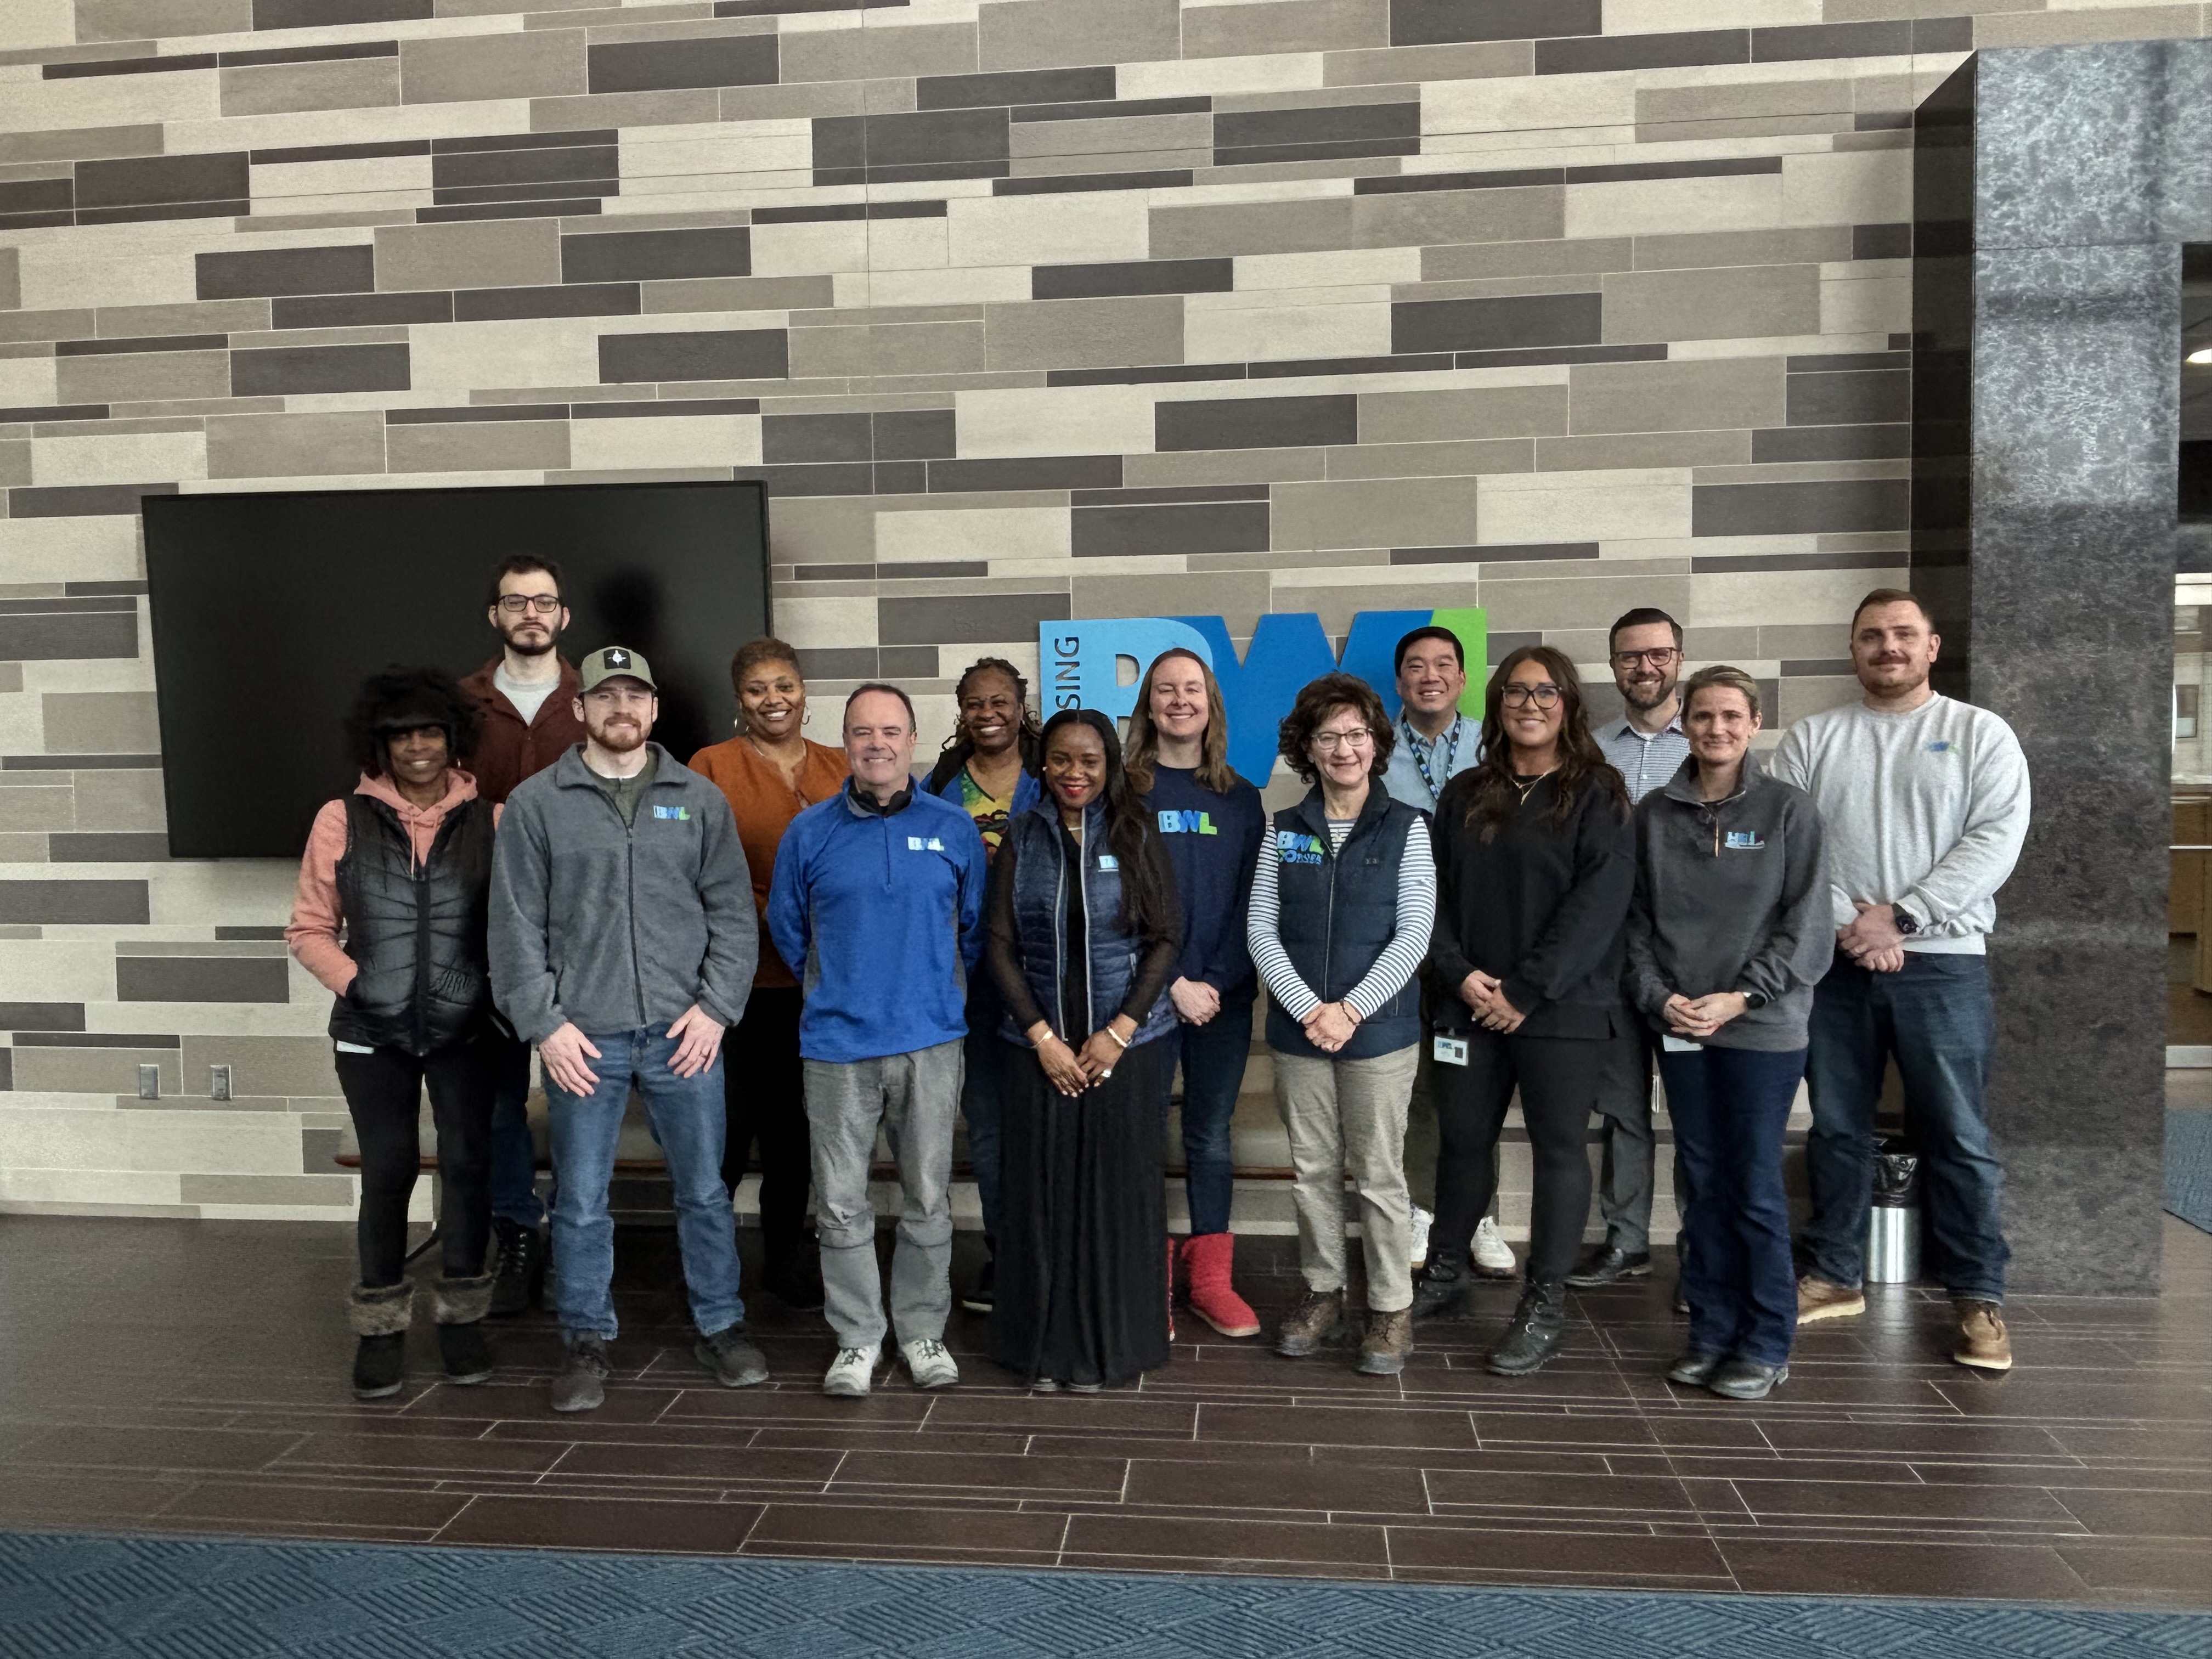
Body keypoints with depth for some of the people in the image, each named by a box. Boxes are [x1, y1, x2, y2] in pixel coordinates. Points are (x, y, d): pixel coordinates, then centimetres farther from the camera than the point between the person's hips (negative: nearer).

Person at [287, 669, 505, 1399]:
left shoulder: (489, 820, 0)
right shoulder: (343, 820, 0)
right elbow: (309, 928, 4)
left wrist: (500, 984, -10)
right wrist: (354, 982, -8)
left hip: (466, 1028, 1)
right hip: (373, 1032, 0)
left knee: (467, 1163, 3)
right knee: (387, 1170, 3)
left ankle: (461, 1316, 21)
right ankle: (381, 1326, 20)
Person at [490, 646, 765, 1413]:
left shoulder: (700, 798, 7)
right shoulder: (536, 803, 3)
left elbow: (733, 910, 6)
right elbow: (516, 926, 1)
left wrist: (716, 1007, -4)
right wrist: (545, 1023, -6)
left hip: (683, 1032, 1)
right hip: (582, 1038, -1)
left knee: (704, 1190, 10)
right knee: (581, 1201, 7)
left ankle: (720, 1327, 26)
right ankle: (587, 1342, 24)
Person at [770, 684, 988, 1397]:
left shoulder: (953, 828, 3)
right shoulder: (810, 831, 2)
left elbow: (977, 926, 12)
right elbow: (786, 927, 13)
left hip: (931, 1043, 0)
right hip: (836, 1045, 0)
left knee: (928, 1198, 9)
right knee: (841, 1204, 6)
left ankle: (923, 1331, 25)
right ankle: (857, 1338, 21)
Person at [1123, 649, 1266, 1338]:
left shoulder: (1241, 799, 8)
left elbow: (1250, 904, 4)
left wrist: (1216, 982, -9)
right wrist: (1172, 983, -11)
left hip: (1225, 996, 3)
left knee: (1212, 1135, 10)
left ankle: (1211, 1279, 20)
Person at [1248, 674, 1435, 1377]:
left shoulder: (1406, 828, 0)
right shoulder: (1284, 830, 6)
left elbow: (1413, 934, -6)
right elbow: (1261, 930, 1)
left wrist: (1350, 1010, -14)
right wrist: (1309, 1009, -11)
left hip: (1378, 1028, -2)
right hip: (1298, 1027, 2)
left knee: (1379, 1174, 3)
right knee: (1312, 1169, 11)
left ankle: (1392, 1309, 17)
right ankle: (1323, 1294, 27)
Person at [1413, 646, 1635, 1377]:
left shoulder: (1597, 795, -3)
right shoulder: (1465, 796, 11)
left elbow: (1599, 901, -11)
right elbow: (1439, 891, 7)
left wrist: (1527, 990, -15)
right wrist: (1460, 972, -9)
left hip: (1564, 1009, -4)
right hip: (1471, 1007, 4)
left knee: (1558, 1148, 4)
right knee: (1463, 1140, 11)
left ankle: (1545, 1304, 16)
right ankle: (1444, 1275, 28)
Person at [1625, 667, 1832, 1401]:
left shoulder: (1787, 808, 0)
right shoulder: (1653, 814, 7)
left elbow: (1807, 924, -4)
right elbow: (1636, 919, 8)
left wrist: (1740, 996, -11)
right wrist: (1660, 997, -6)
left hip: (1763, 1028, -3)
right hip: (1679, 1025, 3)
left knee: (1755, 1187, 0)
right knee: (1705, 1182, 9)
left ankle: (1766, 1345, 14)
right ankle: (1712, 1331, 21)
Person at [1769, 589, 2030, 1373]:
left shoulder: (1981, 734, 4)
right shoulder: (1810, 739, 8)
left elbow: (1995, 840, -7)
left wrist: (1899, 916, -16)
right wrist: (1846, 924, -13)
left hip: (1943, 963, -2)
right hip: (1833, 962, 2)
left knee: (1957, 1137, 2)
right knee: (1836, 1128, 10)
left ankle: (1978, 1298, 14)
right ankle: (1835, 1276, 22)